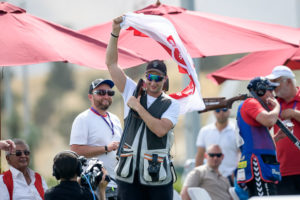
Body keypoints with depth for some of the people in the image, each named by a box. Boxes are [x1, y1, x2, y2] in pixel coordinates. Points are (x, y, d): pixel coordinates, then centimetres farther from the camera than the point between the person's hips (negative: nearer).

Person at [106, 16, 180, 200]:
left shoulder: (171, 104, 2)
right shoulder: (133, 91, 10)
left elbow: (160, 129, -15)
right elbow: (111, 63, 8)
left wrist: (138, 107, -11)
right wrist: (115, 33, -2)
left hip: (157, 174, -2)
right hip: (129, 173, 2)